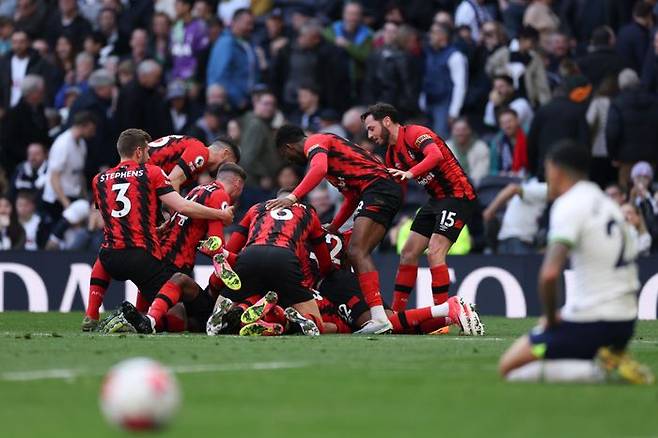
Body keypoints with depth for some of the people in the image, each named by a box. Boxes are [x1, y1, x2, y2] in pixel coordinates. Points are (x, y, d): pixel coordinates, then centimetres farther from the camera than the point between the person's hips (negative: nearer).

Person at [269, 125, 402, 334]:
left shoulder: (314, 142, 2)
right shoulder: (328, 144, 32)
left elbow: (319, 169, -23)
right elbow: (352, 197, 33)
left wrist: (292, 197, -28)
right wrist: (333, 228, 28)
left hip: (378, 187, -10)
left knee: (357, 253, -19)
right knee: (356, 253, 14)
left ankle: (379, 318, -31)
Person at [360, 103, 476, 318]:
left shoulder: (415, 134, -15)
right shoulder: (392, 154, 13)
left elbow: (435, 155, -35)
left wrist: (410, 173, -49)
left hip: (458, 195, -10)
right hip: (436, 199, 10)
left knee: (434, 252, -19)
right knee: (408, 253, 7)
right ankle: (395, 314, 12)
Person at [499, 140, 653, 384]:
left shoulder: (567, 205, -11)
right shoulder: (608, 204, 15)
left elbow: (550, 274, -24)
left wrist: (550, 317, -7)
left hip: (589, 323, -8)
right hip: (627, 321, 8)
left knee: (508, 367, -3)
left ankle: (585, 373, -19)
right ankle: (617, 357, 8)